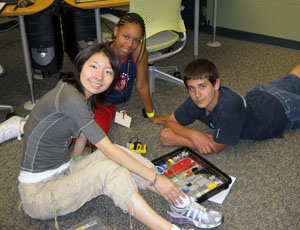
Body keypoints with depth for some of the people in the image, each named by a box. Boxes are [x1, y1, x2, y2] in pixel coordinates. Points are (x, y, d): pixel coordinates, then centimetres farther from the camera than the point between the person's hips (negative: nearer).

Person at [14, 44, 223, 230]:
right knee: (108, 168, -26)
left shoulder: (86, 96, 3)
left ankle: (181, 204, -10)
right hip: (38, 193, -8)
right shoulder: (69, 97, -26)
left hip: (64, 172, 8)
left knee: (120, 158, -12)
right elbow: (108, 149, -25)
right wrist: (155, 178, -22)